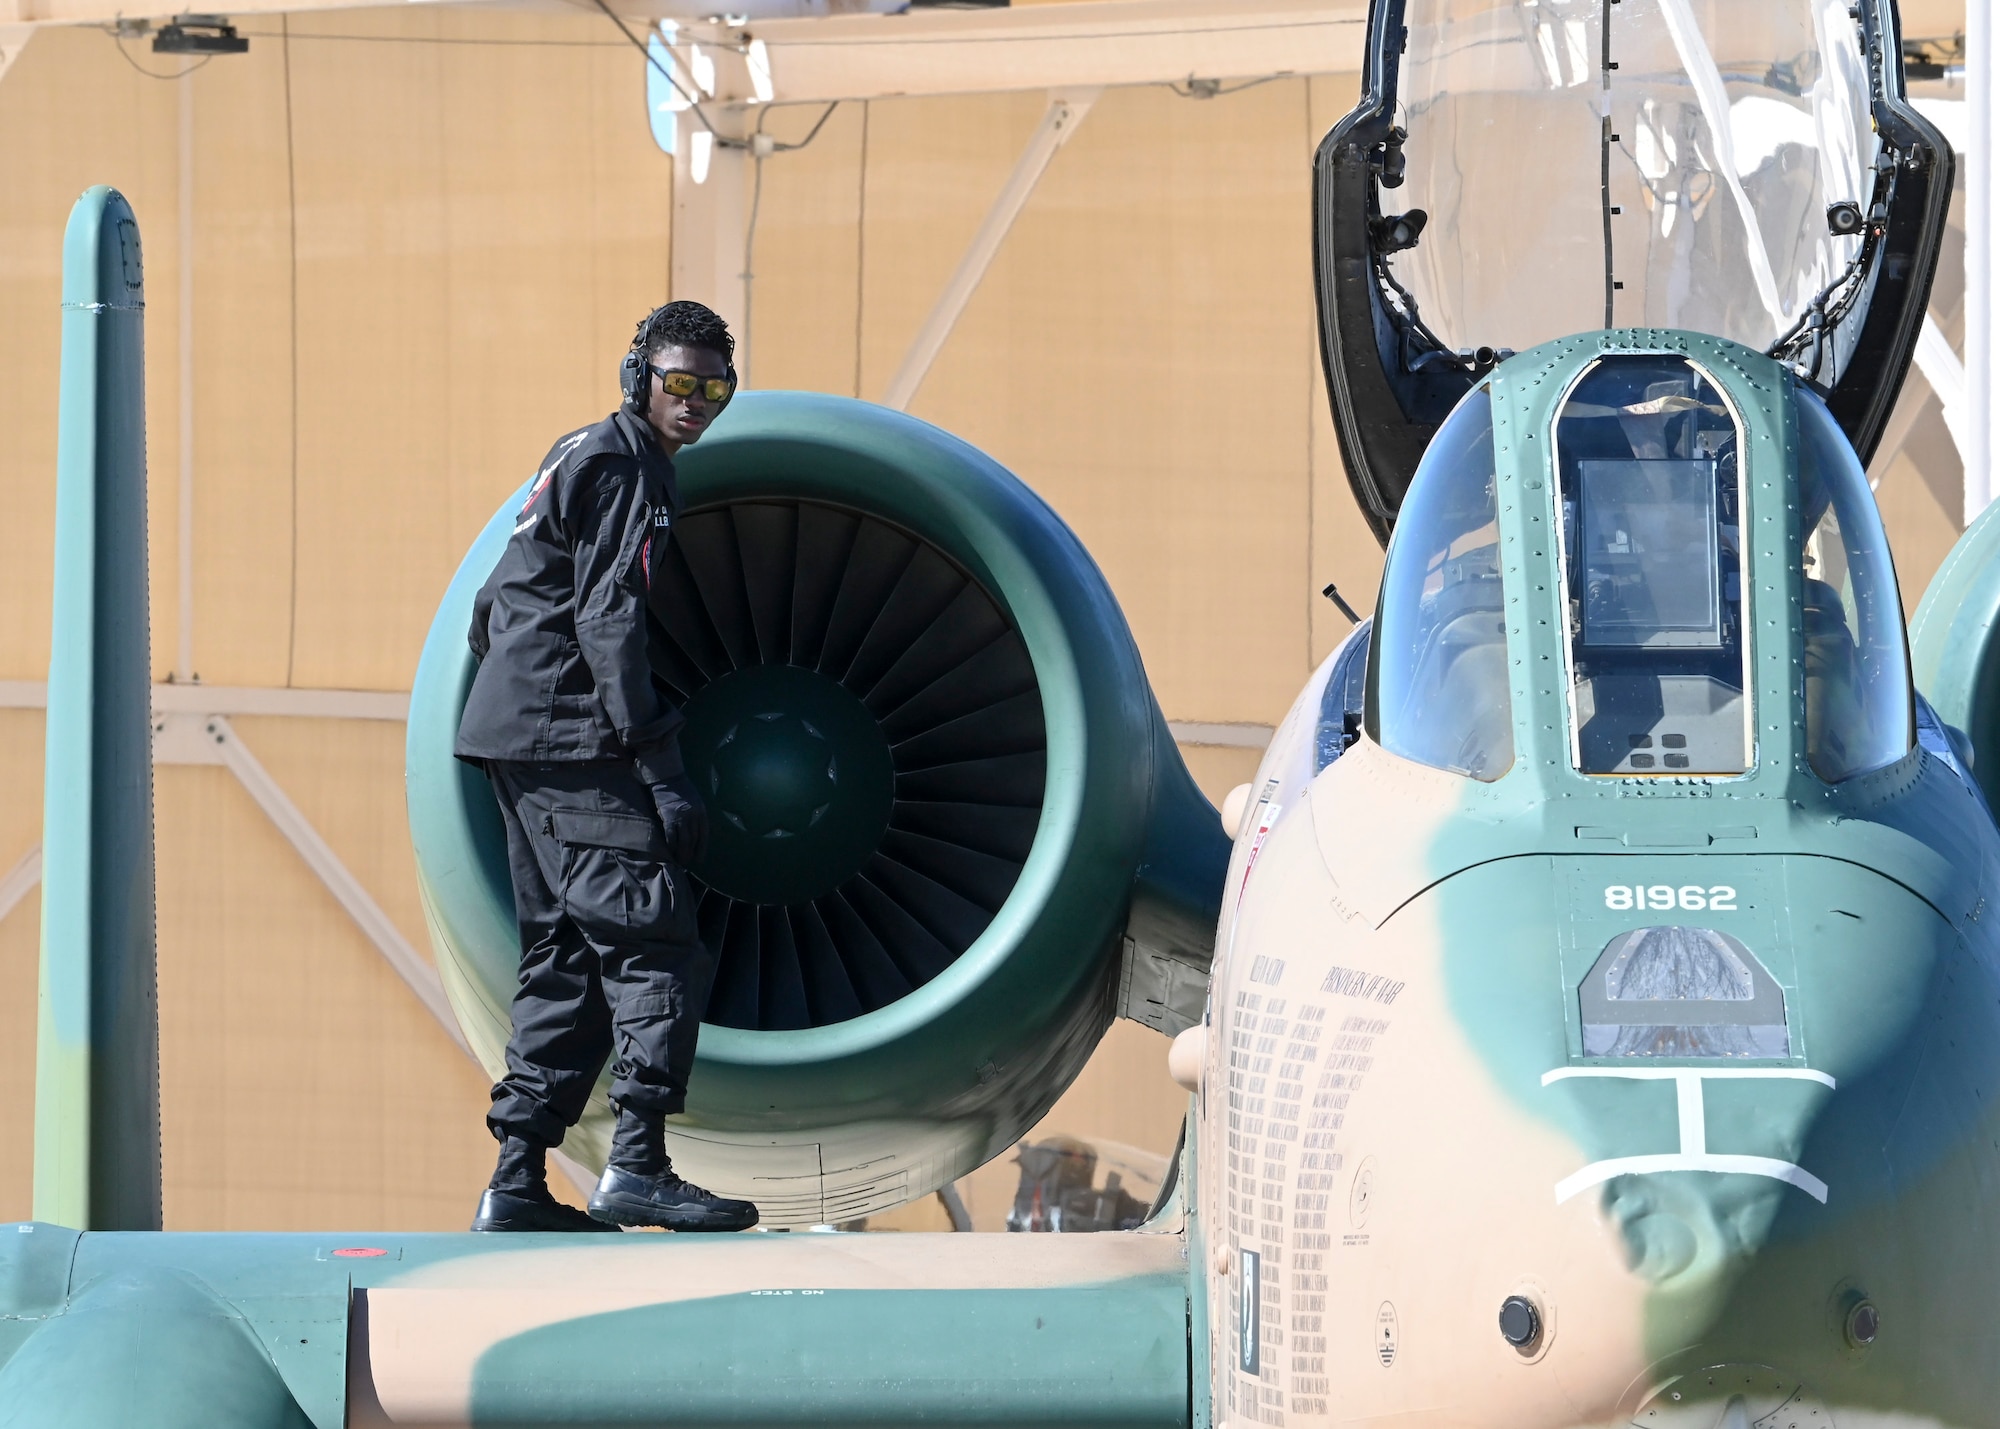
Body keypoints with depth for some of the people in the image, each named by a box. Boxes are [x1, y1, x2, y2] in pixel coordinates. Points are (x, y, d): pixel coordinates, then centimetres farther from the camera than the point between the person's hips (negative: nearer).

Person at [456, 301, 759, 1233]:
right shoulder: (625, 466, -9)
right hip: (566, 738, -10)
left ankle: (518, 1184, 7)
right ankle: (637, 1164, -17)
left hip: (518, 736, 10)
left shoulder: (586, 457, 22)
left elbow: (497, 612, 27)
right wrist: (660, 765, -21)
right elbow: (609, 622, -18)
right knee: (656, 945, -12)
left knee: (568, 960, 10)